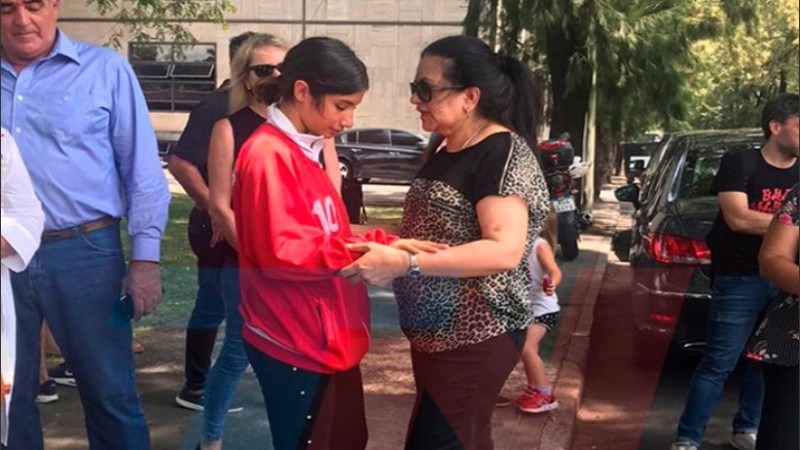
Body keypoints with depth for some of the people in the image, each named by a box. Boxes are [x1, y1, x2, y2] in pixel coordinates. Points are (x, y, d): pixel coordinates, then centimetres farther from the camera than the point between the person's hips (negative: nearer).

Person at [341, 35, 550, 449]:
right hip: (438, 332, 10)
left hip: (476, 337, -9)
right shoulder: (447, 151, 11)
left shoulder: (503, 153, -18)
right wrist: (380, 242, 6)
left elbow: (505, 249, -28)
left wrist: (404, 263, -32)